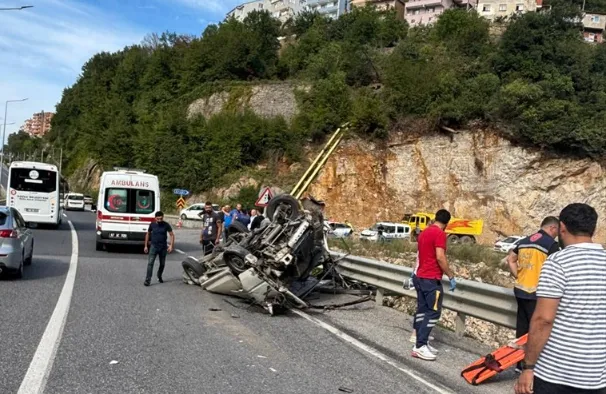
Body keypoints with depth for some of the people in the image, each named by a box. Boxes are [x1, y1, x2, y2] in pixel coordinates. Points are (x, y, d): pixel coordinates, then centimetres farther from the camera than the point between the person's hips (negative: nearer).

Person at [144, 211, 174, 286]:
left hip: (163, 247, 1)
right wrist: (146, 246, 10)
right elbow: (148, 234, 11)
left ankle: (159, 276, 37)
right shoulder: (152, 225, -1)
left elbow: (172, 235, -1)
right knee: (150, 263, -12)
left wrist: (171, 245, -9)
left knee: (162, 264, 13)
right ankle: (147, 280, -13)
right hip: (153, 246, -1)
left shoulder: (166, 225, -5)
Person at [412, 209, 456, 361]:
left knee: (422, 310, 10)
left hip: (420, 277, 9)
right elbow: (440, 257, -21)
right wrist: (451, 276, -14)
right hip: (431, 279, -9)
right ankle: (420, 346, -9)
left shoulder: (424, 232, 14)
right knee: (433, 312, -6)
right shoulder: (440, 234, -14)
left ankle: (421, 343, 13)